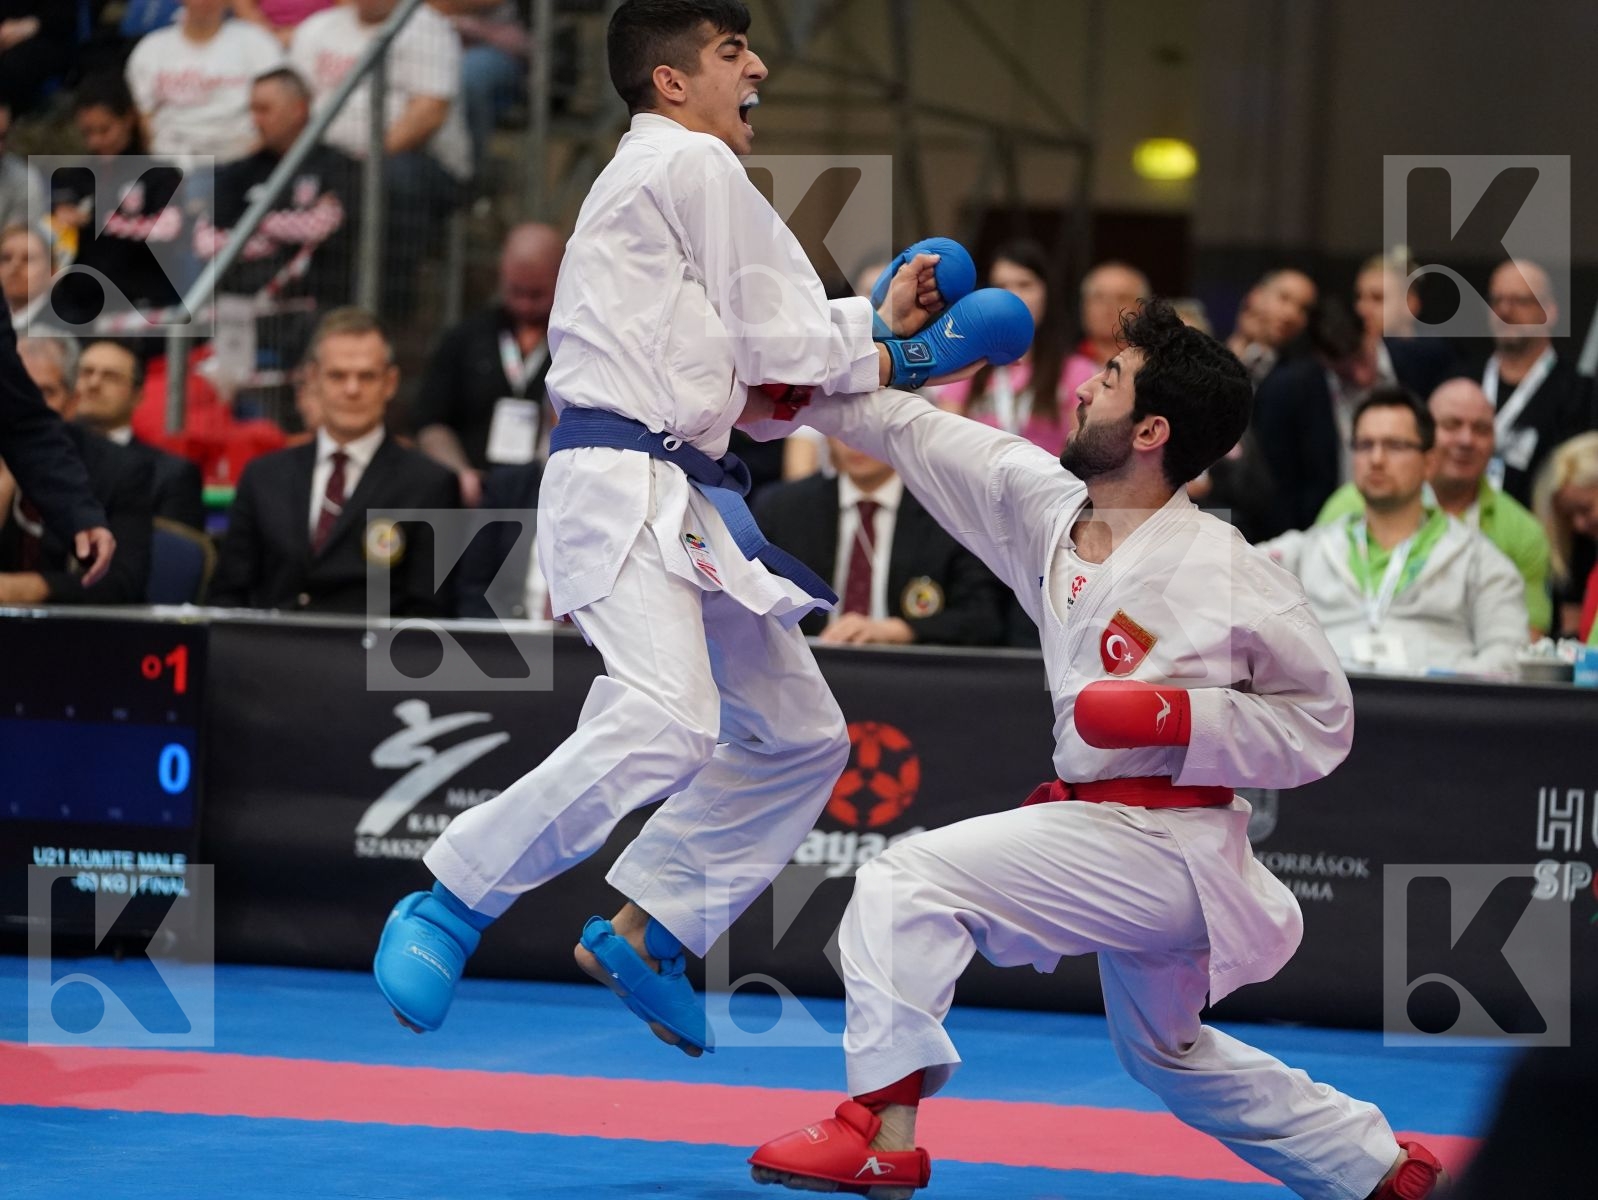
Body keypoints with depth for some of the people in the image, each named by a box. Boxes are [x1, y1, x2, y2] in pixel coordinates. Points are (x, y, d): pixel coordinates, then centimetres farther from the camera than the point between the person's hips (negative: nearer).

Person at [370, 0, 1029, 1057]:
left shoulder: (658, 176, 25)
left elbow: (740, 346, 23)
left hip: (683, 497, 11)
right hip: (623, 485, -11)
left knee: (800, 737, 12)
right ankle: (448, 909, -17)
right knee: (666, 724, -27)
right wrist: (899, 361, 4)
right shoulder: (693, 165, -7)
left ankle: (645, 933, 16)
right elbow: (776, 347, -8)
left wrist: (874, 321, 17)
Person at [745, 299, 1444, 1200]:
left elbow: (1321, 722, -10)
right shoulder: (1045, 506, 2)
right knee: (1172, 1053, 28)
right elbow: (913, 431, 9)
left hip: (1159, 847, -9)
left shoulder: (1227, 575, -17)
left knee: (906, 883, -17)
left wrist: (1172, 717, -22)